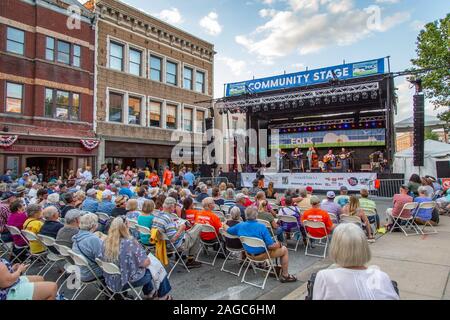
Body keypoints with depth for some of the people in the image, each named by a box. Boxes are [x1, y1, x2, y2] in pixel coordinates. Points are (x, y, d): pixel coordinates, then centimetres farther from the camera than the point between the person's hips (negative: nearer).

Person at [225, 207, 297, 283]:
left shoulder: (240, 226, -10)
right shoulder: (261, 227, -26)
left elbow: (227, 230, 9)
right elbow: (271, 246, -25)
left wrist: (224, 224, 31)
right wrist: (278, 244, -3)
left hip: (249, 254, 7)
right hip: (261, 255, -7)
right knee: (284, 249, 14)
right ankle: (285, 276, 20)